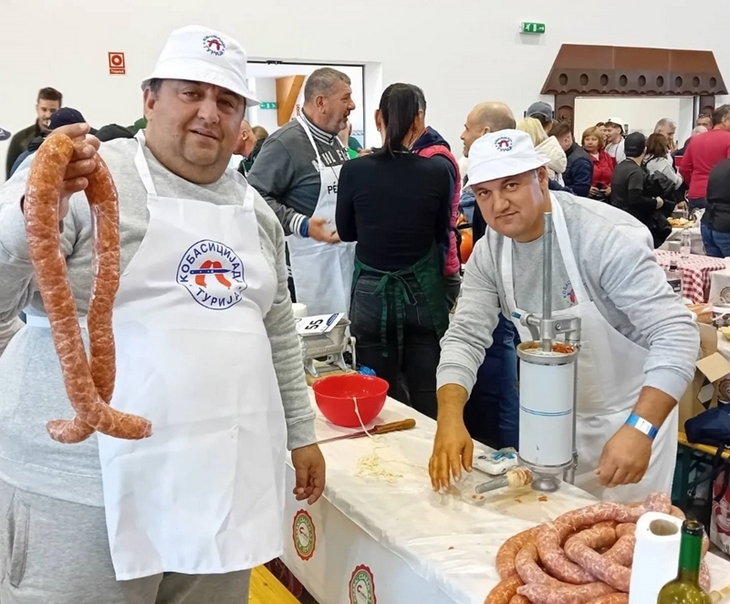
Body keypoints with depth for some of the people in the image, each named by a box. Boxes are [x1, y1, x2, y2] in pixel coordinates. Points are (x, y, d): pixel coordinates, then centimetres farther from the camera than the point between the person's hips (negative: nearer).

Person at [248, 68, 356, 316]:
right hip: (310, 260, -9)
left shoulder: (336, 141, 14)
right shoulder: (285, 142, -15)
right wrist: (301, 225, -27)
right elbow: (256, 197, -20)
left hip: (344, 254, 9)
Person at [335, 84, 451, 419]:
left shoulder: (354, 170, -9)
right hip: (423, 294, 0)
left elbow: (346, 232, 6)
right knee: (428, 399, 9)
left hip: (372, 294, 0)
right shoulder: (437, 172, -9)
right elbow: (442, 235, 5)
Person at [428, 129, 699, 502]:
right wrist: (450, 418, -27)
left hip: (629, 418, -5)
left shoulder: (606, 237, -28)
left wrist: (640, 428, -42)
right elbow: (466, 336, -11)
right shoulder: (488, 253, -10)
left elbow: (675, 333, -31)